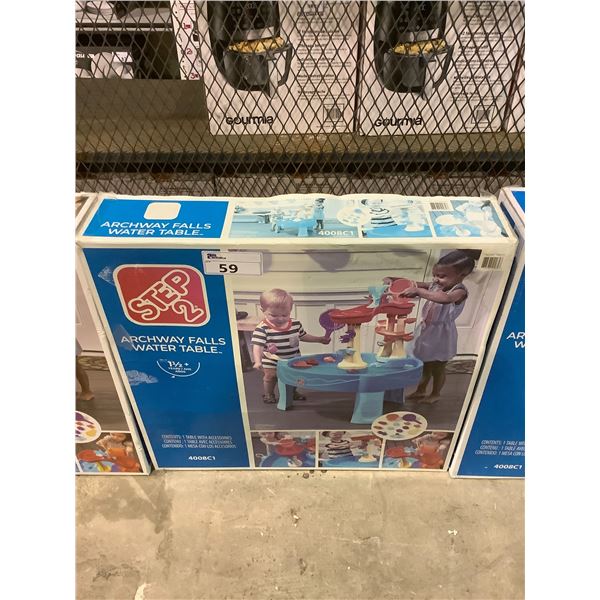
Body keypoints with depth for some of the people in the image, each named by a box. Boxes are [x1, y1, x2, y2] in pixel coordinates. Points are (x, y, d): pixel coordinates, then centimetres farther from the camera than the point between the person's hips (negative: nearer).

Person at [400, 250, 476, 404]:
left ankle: (435, 394, 36)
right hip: (426, 330, 6)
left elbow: (445, 298, -46)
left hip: (441, 335, -6)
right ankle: (421, 390, 41)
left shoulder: (460, 291, -25)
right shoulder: (436, 285, -4)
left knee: (438, 367, 15)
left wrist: (418, 290, -48)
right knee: (425, 364, 23)